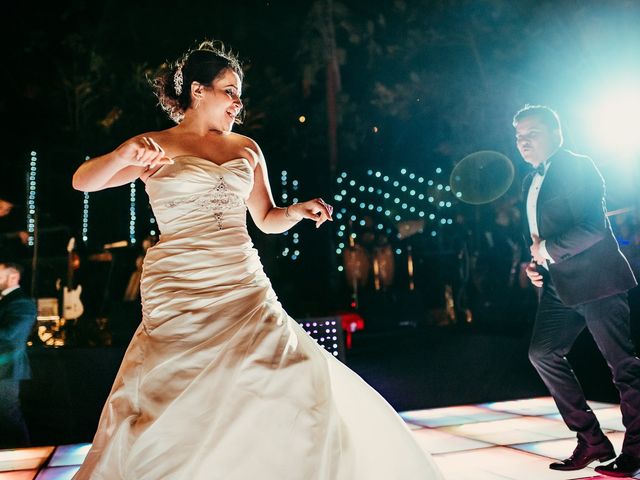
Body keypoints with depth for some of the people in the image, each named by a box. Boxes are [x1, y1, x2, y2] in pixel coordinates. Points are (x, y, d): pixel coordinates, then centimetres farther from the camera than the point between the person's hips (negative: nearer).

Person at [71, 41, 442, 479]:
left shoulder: (246, 149, 13)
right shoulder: (157, 146, 4)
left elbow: (268, 220, 19)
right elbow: (83, 182, -5)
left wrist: (297, 211, -2)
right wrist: (126, 153, -23)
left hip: (245, 289, 4)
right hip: (177, 295, -3)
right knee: (175, 413, 0)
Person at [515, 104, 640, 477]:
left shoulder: (578, 167, -8)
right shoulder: (531, 183, 17)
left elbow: (595, 227, -19)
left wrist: (549, 250, -12)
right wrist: (534, 264, 7)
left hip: (596, 280, -8)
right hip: (560, 286, 9)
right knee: (543, 352, 3)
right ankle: (592, 441, 14)